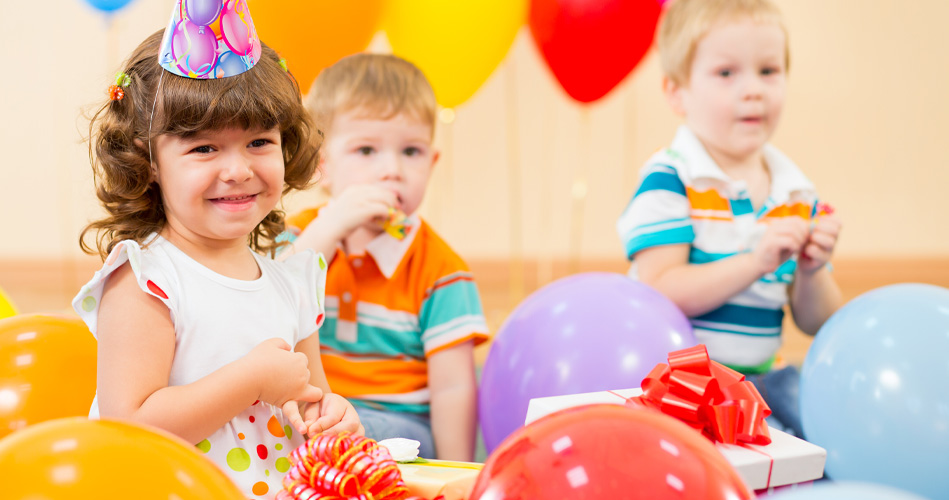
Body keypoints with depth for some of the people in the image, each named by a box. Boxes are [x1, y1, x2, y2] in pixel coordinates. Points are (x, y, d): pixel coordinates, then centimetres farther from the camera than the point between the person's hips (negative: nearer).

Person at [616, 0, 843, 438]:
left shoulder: (797, 192, 9)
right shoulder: (668, 180, -9)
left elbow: (816, 323, 10)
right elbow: (659, 295, -18)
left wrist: (812, 271, -11)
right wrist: (756, 262, -26)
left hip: (764, 377, 6)